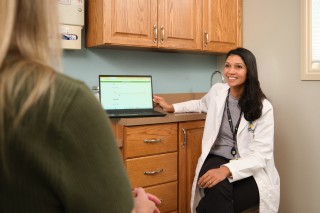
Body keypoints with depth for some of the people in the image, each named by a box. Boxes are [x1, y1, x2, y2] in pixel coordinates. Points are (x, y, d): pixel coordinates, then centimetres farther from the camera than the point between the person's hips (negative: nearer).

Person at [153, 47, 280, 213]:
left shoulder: (263, 107, -10)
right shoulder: (217, 91, 2)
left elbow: (261, 155, -16)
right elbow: (202, 104, 28)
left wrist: (227, 170, -32)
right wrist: (171, 107, 26)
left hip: (251, 171, -3)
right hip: (217, 159, 3)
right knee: (218, 188, -35)